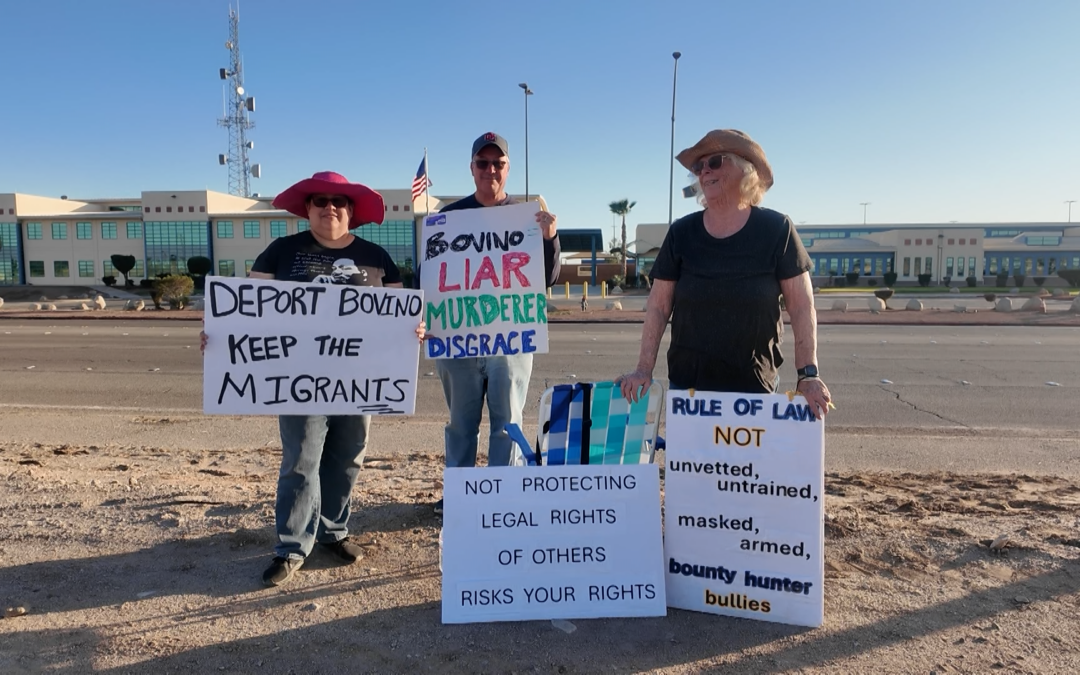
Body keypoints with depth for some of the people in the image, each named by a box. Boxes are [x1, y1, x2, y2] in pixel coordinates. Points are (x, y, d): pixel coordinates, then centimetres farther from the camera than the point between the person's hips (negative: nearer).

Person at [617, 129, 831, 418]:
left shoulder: (776, 229, -6)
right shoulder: (681, 233, -1)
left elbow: (802, 307, -5)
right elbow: (659, 306, 0)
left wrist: (809, 374, -12)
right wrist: (644, 369, -6)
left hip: (755, 385, -1)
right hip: (686, 383, 2)